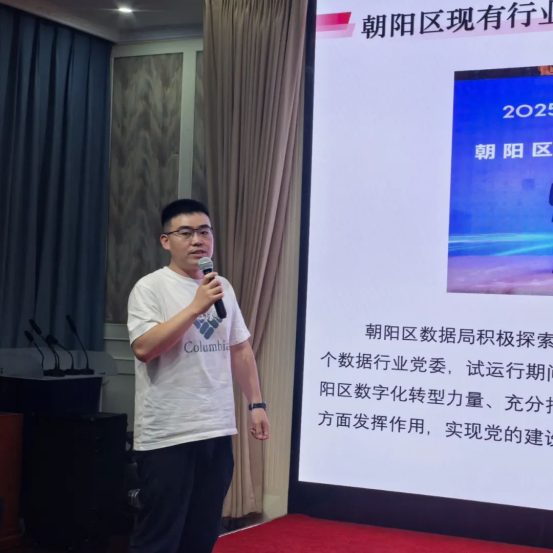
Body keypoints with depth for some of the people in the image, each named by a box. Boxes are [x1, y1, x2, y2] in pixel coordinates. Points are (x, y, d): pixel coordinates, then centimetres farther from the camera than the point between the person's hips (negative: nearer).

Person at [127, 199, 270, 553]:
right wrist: (196, 307, -22)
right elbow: (144, 348, -21)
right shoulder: (151, 288, -8)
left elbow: (241, 350, 17)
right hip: (168, 435, -6)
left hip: (218, 431, 6)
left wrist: (257, 404, 13)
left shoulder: (223, 287, 12)